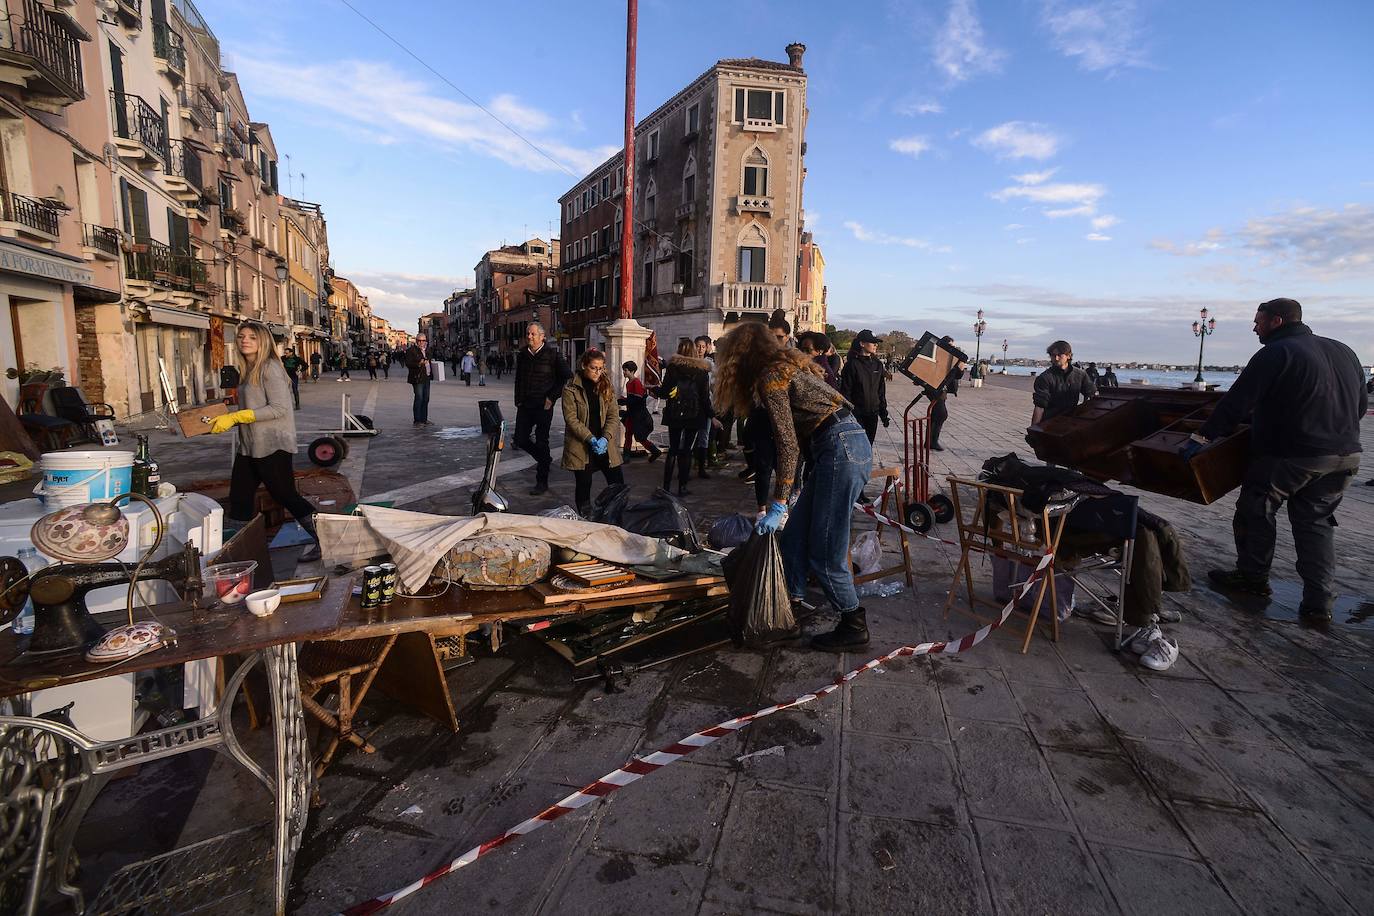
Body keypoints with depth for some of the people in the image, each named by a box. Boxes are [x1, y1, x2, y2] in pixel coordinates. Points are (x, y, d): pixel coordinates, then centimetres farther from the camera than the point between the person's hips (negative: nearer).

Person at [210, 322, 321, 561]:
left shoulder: (270, 368, -13)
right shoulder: (248, 371, 14)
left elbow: (279, 408, -20)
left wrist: (235, 418, -19)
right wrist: (226, 420, 6)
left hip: (272, 445, -9)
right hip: (248, 447, 9)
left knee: (286, 495, -2)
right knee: (239, 501, 13)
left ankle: (322, 540, 8)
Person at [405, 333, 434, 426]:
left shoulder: (427, 350, 16)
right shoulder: (411, 351, -6)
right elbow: (408, 363, -13)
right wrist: (419, 364, -26)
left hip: (426, 377, 8)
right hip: (417, 378, -7)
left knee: (426, 399, 10)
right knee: (419, 398, -8)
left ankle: (424, 419, 18)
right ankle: (417, 420, -3)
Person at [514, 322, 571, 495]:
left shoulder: (552, 355, -6)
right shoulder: (523, 355, 9)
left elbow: (567, 377, -6)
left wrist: (552, 397, -10)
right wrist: (518, 401, 12)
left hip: (543, 406, -5)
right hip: (525, 406, 5)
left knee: (541, 443, 0)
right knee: (520, 440, 6)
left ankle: (542, 483, 9)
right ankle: (544, 460, 33)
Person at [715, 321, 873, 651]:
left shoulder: (770, 377, -6)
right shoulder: (788, 366, 21)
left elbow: (788, 445, -11)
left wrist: (777, 506, -8)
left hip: (842, 448, -10)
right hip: (845, 447, 10)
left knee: (824, 551, -3)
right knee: (795, 534, 14)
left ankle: (854, 626, 11)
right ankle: (792, 601, 26)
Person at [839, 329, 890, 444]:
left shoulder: (877, 364, 10)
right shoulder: (852, 364, -8)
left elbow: (881, 391, 15)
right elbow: (845, 392, -9)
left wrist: (883, 413, 13)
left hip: (873, 414, 6)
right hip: (857, 414, -6)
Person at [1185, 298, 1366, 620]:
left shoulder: (1277, 354, -12)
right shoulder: (1343, 352, 13)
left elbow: (1237, 403, -19)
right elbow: (1361, 404, 20)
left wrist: (1202, 437, -18)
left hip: (1288, 457, -7)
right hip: (1346, 456, 8)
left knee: (1255, 512, 10)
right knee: (1316, 522, 13)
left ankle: (1253, 576, 22)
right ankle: (1320, 600, 10)